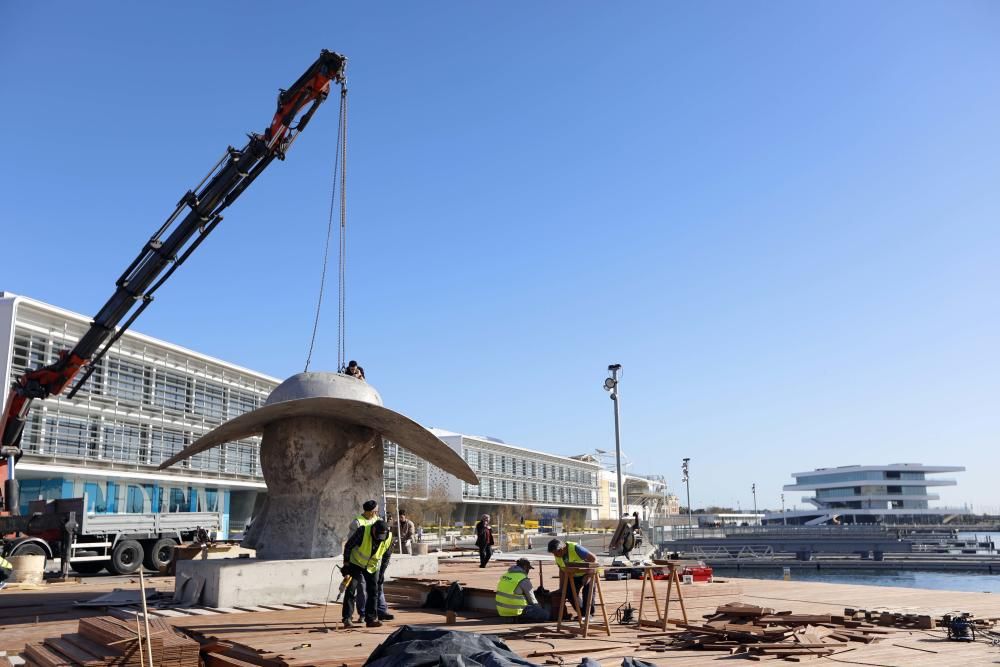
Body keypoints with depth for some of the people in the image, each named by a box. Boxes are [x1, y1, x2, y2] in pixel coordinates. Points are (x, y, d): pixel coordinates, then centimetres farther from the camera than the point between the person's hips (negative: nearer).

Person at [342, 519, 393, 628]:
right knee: (351, 590, -9)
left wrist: (382, 573, -2)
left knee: (373, 592, 3)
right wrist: (346, 564, -16)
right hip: (355, 563, -4)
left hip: (373, 566, 4)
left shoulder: (388, 538, -18)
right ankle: (347, 619, -3)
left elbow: (386, 557, -1)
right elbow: (348, 546, -17)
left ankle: (371, 618, 12)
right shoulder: (363, 531, -30)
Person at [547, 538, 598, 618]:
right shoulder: (558, 557, -11)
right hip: (574, 575, 6)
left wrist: (588, 575, -32)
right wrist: (561, 588, 1)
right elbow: (562, 571, 4)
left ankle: (589, 613, -4)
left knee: (587, 591, -23)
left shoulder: (575, 548, -32)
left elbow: (593, 558, -32)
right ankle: (582, 612, 9)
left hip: (587, 573, -6)